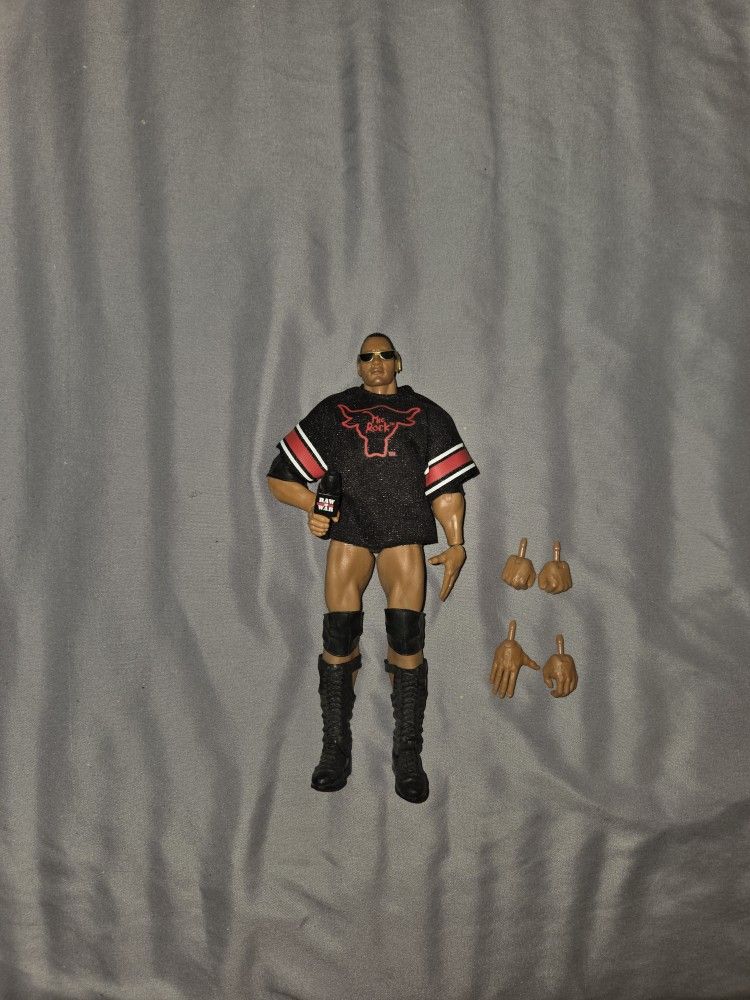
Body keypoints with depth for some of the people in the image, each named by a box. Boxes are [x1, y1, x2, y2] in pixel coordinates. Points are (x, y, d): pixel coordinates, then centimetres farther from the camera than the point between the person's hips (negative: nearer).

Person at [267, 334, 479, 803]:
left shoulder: (425, 413, 17)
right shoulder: (334, 411, 16)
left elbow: (447, 487, 11)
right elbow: (281, 477, 12)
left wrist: (456, 545, -2)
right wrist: (315, 505, -6)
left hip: (403, 531, 0)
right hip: (349, 528, 1)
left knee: (407, 639, -7)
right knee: (339, 637, -4)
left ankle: (408, 755, 4)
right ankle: (336, 749, 10)